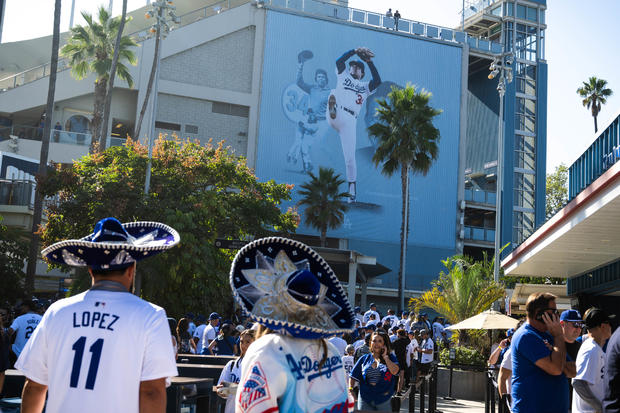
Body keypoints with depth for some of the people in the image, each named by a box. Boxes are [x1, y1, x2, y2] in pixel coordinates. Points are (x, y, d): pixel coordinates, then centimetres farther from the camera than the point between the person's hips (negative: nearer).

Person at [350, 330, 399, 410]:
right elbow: (353, 377, 9)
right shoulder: (364, 359, 9)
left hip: (384, 400, -1)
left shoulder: (391, 358, 4)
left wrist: (385, 356, -8)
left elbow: (394, 371, -17)